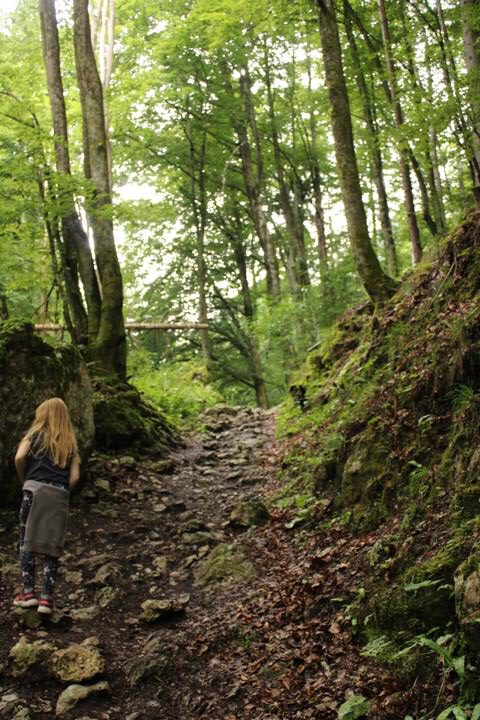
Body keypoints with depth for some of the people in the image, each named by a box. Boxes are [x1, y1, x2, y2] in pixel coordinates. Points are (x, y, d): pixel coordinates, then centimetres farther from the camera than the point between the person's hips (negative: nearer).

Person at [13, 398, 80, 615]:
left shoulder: (35, 434, 9)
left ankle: (28, 593, 1)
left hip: (35, 490, -2)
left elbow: (19, 457, -7)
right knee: (52, 546, 4)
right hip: (59, 496, 2)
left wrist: (24, 480, 8)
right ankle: (46, 598, 2)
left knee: (27, 541, 6)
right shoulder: (70, 443, 17)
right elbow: (74, 477, 6)